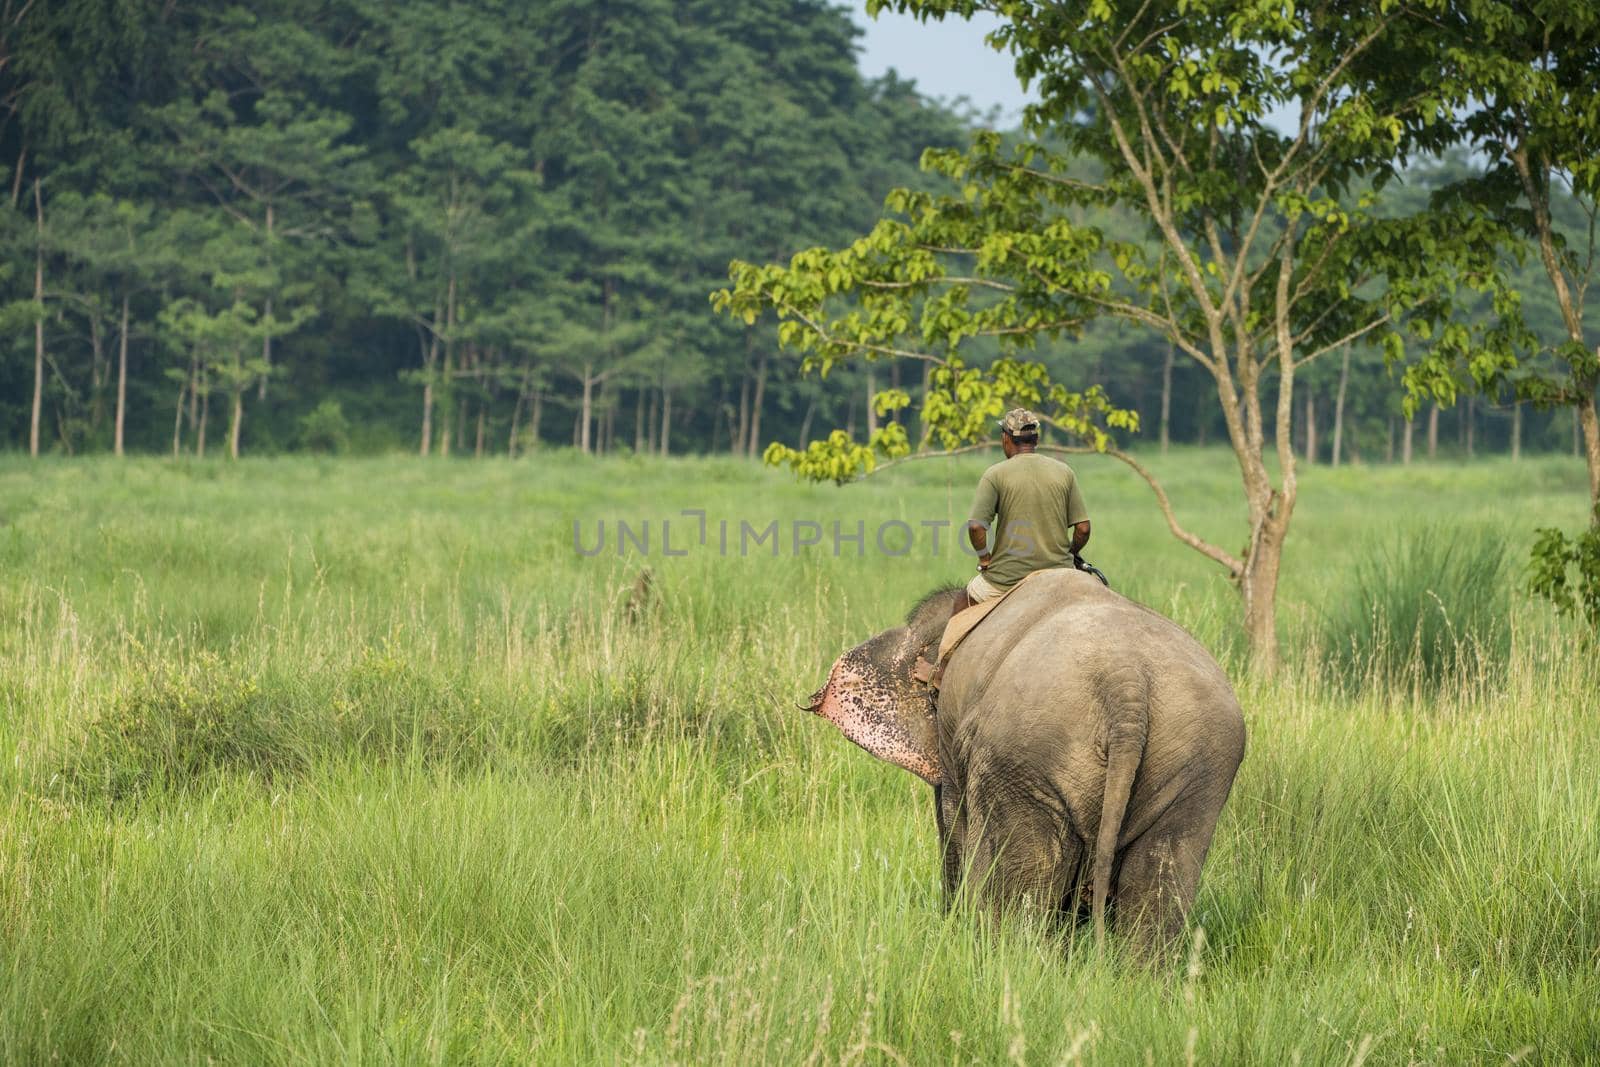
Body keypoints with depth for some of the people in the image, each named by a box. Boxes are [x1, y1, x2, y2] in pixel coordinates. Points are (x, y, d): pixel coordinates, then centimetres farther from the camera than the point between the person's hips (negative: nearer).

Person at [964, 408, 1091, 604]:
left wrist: (984, 558, 4)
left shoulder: (995, 474, -4)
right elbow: (1083, 529, 3)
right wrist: (1070, 555, 20)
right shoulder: (1064, 472, 5)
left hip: (1007, 579, -2)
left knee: (969, 596, 23)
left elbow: (975, 526, -12)